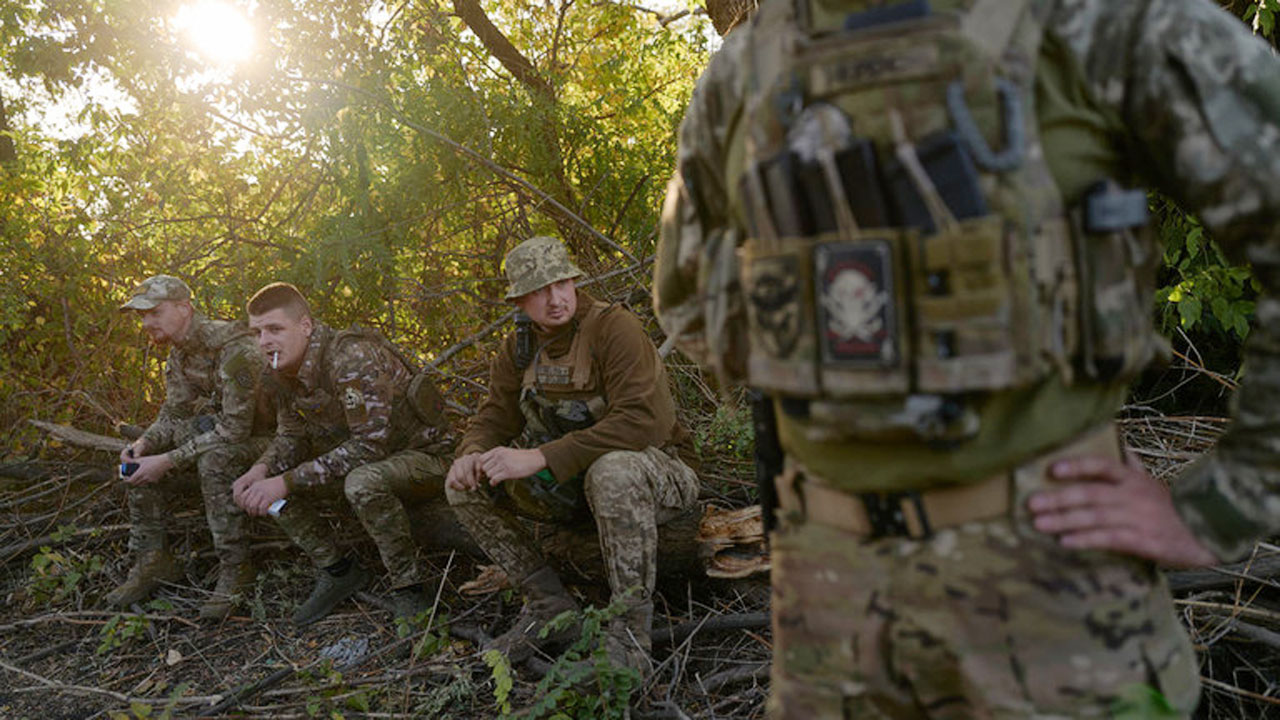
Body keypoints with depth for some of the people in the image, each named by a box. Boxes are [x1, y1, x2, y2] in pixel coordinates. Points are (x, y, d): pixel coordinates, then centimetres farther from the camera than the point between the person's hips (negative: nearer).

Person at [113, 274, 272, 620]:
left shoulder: (234, 348, -29)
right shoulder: (178, 353, 1)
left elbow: (234, 430, -31)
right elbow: (174, 412, 7)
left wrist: (168, 460, -30)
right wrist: (145, 442, -14)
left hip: (262, 434, -9)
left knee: (214, 459, -37)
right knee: (140, 461, -2)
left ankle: (235, 569, -24)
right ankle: (152, 562, 8)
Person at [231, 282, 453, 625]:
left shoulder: (354, 358, -29)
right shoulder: (283, 370, -3)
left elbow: (370, 446, -33)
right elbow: (291, 437, 8)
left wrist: (287, 481, -33)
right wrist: (261, 470, -15)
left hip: (423, 455, -8)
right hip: (357, 458, 8)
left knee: (364, 481, -39)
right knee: (269, 485, -5)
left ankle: (408, 588, -18)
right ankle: (337, 570, 9)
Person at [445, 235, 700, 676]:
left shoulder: (613, 327, -21)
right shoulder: (520, 346, 1)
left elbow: (642, 421, -33)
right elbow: (495, 418, 7)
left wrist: (539, 458, -36)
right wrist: (471, 455, -19)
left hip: (658, 472, -7)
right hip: (572, 483, 7)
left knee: (613, 471, -42)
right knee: (466, 486, -6)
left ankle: (629, 629, -26)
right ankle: (549, 606, -1)